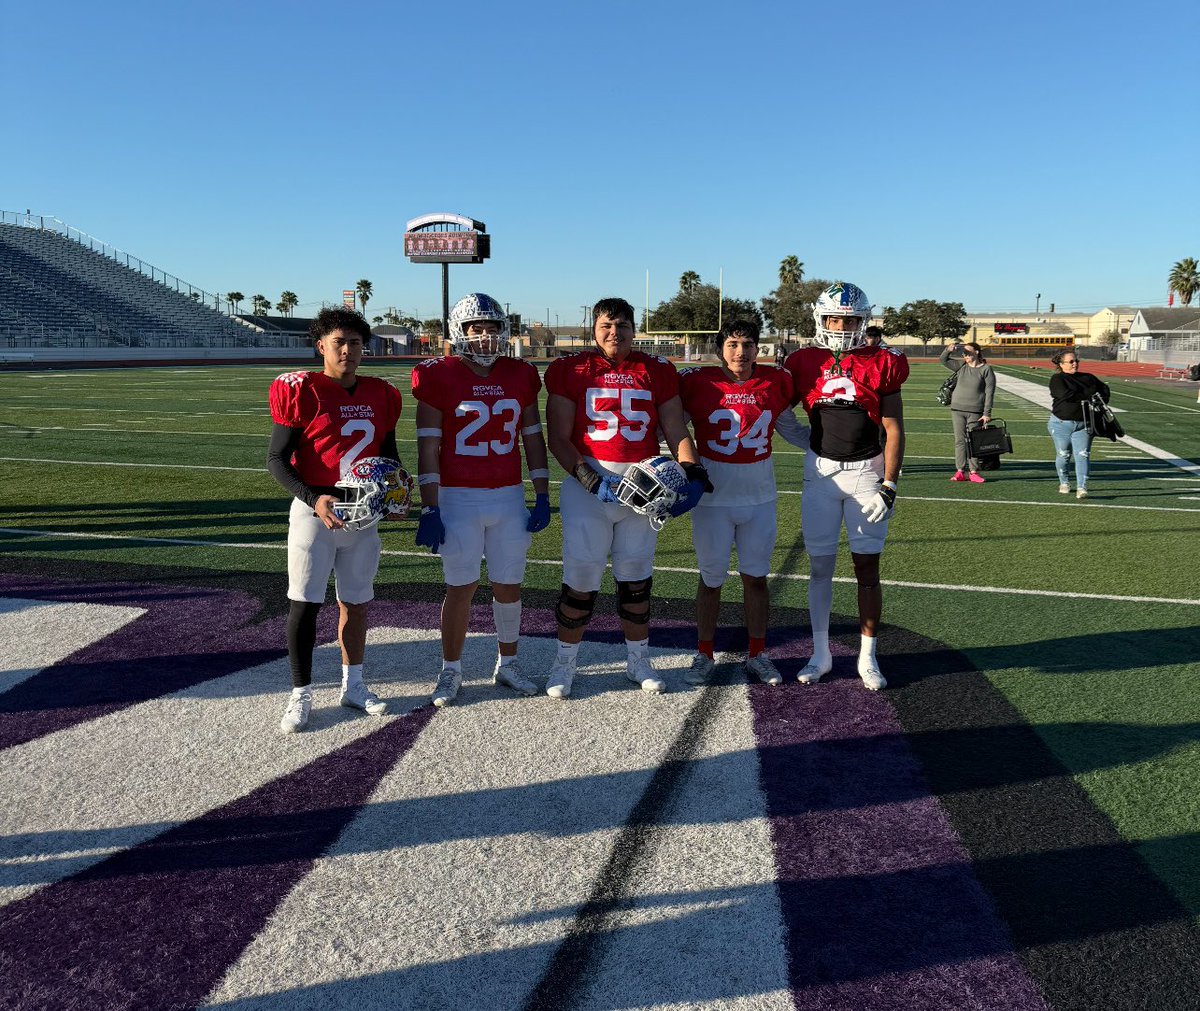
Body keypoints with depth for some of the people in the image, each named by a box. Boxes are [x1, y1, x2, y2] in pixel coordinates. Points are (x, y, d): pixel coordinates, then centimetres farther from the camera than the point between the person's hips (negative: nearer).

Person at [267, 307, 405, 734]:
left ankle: (353, 685, 30)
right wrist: (314, 499, -22)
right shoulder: (302, 392, -9)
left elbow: (388, 453, 18)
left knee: (356, 603, 14)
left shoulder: (381, 395, 6)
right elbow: (276, 459, -9)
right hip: (315, 511, -5)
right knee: (305, 604, 1)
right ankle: (300, 696, 14)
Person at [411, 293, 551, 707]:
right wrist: (429, 510, -11)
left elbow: (533, 440, 11)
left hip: (509, 498, 3)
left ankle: (507, 664, 26)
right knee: (461, 587, 3)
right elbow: (427, 449, -7)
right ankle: (451, 671, 18)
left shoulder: (520, 377, 6)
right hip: (458, 499, -3)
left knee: (509, 584, 9)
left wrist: (543, 498, 7)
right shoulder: (440, 378, -5)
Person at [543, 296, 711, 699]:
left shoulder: (657, 371, 7)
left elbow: (676, 432, 7)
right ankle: (565, 661, 17)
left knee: (637, 577, 12)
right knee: (580, 578, -2)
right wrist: (585, 475, -16)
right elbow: (558, 438, -3)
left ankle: (637, 659, 28)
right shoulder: (571, 370, 0)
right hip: (589, 482, -2)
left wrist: (692, 472, -9)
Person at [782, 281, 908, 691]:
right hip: (820, 471, 1)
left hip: (866, 472, -1)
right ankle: (820, 654, 19)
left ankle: (867, 658, 16)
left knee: (867, 568, 4)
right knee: (820, 566, 6)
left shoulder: (881, 365, -3)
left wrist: (889, 487, -8)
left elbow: (894, 430, -3)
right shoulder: (806, 364, 1)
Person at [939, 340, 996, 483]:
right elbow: (943, 359, 10)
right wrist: (948, 350, -12)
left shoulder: (986, 369, -2)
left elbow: (989, 392, -5)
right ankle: (960, 471, 6)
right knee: (960, 440, 3)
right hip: (957, 409, 4)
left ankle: (973, 471, 5)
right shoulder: (961, 366, 10)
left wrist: (987, 414, -11)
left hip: (975, 412, -4)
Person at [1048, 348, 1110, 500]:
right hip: (1061, 424, -3)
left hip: (1083, 424, 3)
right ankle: (1064, 483, 28)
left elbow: (1104, 389, 24)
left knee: (1083, 455, -8)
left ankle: (1082, 488, -11)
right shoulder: (1057, 379, -3)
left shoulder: (1088, 378, 13)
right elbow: (1066, 395, -19)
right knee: (1063, 455, 6)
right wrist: (1088, 395, -10)